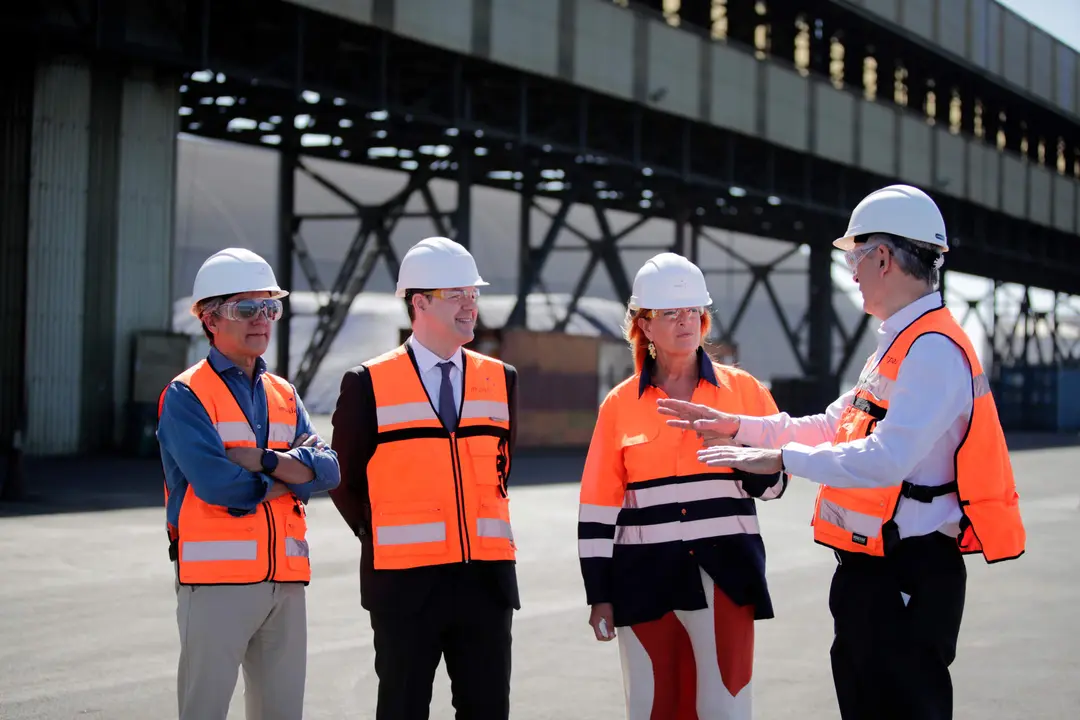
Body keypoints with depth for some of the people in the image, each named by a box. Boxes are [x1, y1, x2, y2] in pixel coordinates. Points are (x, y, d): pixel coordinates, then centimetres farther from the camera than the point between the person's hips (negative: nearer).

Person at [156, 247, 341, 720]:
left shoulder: (284, 396, 16)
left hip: (286, 581, 6)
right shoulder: (185, 396, -3)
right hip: (216, 579, -6)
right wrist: (292, 472, -4)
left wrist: (263, 460, -14)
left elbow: (328, 471, 1)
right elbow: (214, 482, -17)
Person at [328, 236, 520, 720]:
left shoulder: (500, 380, 8)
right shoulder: (368, 384, -4)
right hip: (407, 583, -3)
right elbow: (345, 479, 6)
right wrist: (380, 537, 7)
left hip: (487, 577, 3)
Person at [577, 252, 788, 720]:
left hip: (724, 571, -1)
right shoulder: (620, 404, 5)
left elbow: (773, 483, 8)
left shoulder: (744, 390, 4)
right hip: (645, 575, 1)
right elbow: (598, 507, 5)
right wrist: (599, 594, 2)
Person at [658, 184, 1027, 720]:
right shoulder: (897, 345, 16)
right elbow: (832, 427, 23)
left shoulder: (934, 350, -18)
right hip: (867, 573, 11)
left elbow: (885, 459, -28)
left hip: (907, 575, -11)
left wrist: (781, 459, -21)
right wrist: (736, 426, 18)